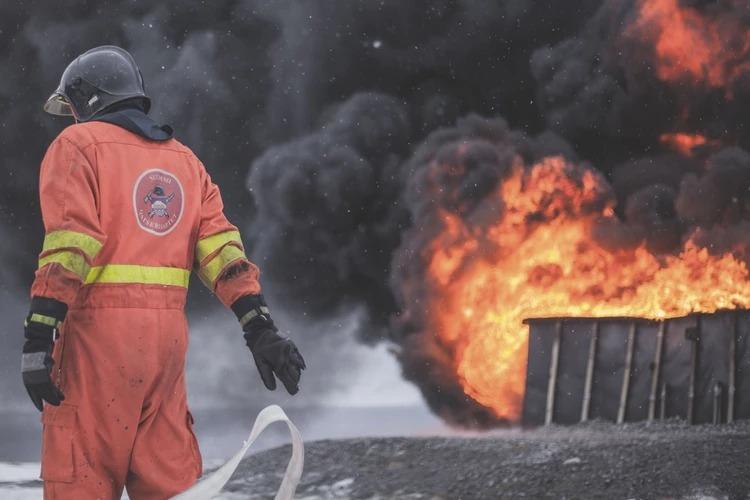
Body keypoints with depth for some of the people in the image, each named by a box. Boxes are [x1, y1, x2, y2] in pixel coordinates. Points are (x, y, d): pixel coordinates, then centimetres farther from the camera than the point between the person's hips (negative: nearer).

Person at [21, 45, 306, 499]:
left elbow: (68, 246, -12)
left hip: (98, 327, -6)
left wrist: (38, 336, -16)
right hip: (169, 335, 6)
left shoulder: (79, 144, 1)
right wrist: (259, 326, 2)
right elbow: (222, 247, 8)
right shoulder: (184, 159, 19)